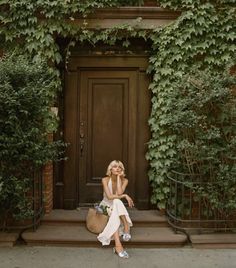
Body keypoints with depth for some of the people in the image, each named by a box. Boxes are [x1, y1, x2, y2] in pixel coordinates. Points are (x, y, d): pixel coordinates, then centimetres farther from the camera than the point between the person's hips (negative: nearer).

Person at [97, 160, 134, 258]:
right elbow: (109, 196, -23)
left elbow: (119, 193, -25)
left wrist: (118, 177, -21)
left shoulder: (124, 180, -6)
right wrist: (125, 196, -23)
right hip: (106, 205, -2)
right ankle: (127, 228, -33)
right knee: (117, 202, -35)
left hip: (117, 207, 2)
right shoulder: (105, 180, -12)